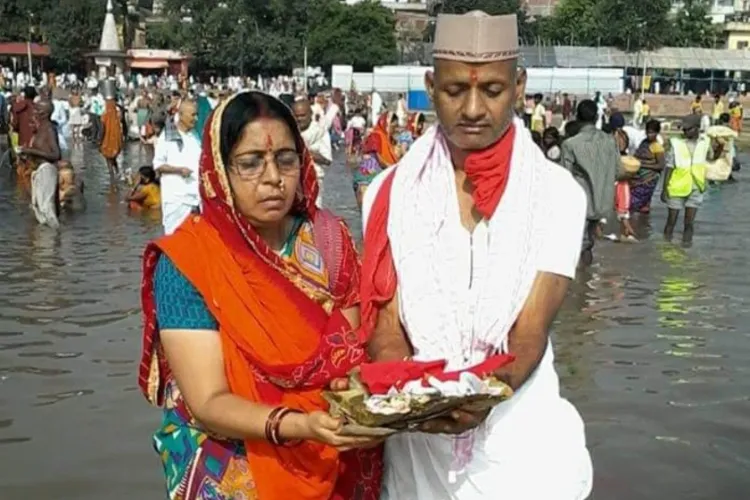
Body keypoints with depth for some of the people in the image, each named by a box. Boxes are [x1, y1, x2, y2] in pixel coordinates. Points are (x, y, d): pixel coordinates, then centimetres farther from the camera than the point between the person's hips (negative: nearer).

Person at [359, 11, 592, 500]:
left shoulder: (557, 193, -7)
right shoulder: (390, 192, -2)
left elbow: (531, 329, -13)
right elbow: (387, 323, -7)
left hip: (518, 436, -1)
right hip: (416, 437, 2)